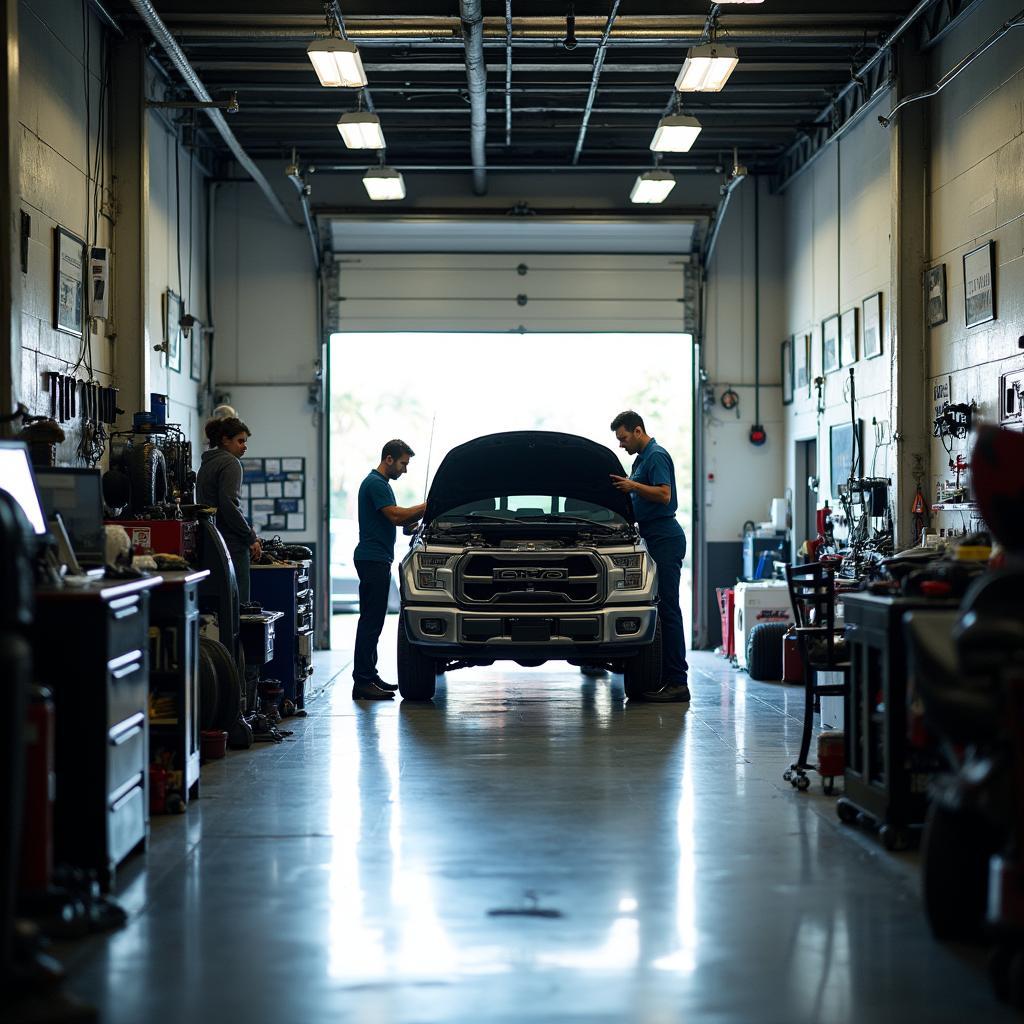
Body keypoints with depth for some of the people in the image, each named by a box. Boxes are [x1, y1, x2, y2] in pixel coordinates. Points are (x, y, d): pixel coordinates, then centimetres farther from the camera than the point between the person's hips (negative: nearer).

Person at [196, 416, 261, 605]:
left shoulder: (206, 463, 19)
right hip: (231, 542, -9)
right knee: (238, 602, -9)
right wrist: (251, 538, -13)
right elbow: (229, 504, -20)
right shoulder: (230, 463, -9)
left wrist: (247, 531, 20)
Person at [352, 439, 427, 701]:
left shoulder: (381, 483, 21)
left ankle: (369, 676, 18)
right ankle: (362, 682, -11)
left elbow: (398, 520, 23)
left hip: (377, 560, 11)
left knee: (371, 621, 13)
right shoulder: (375, 483, -12)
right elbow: (396, 516, -20)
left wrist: (424, 511, 8)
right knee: (371, 622, -10)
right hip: (373, 561, -11)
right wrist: (427, 506, -13)